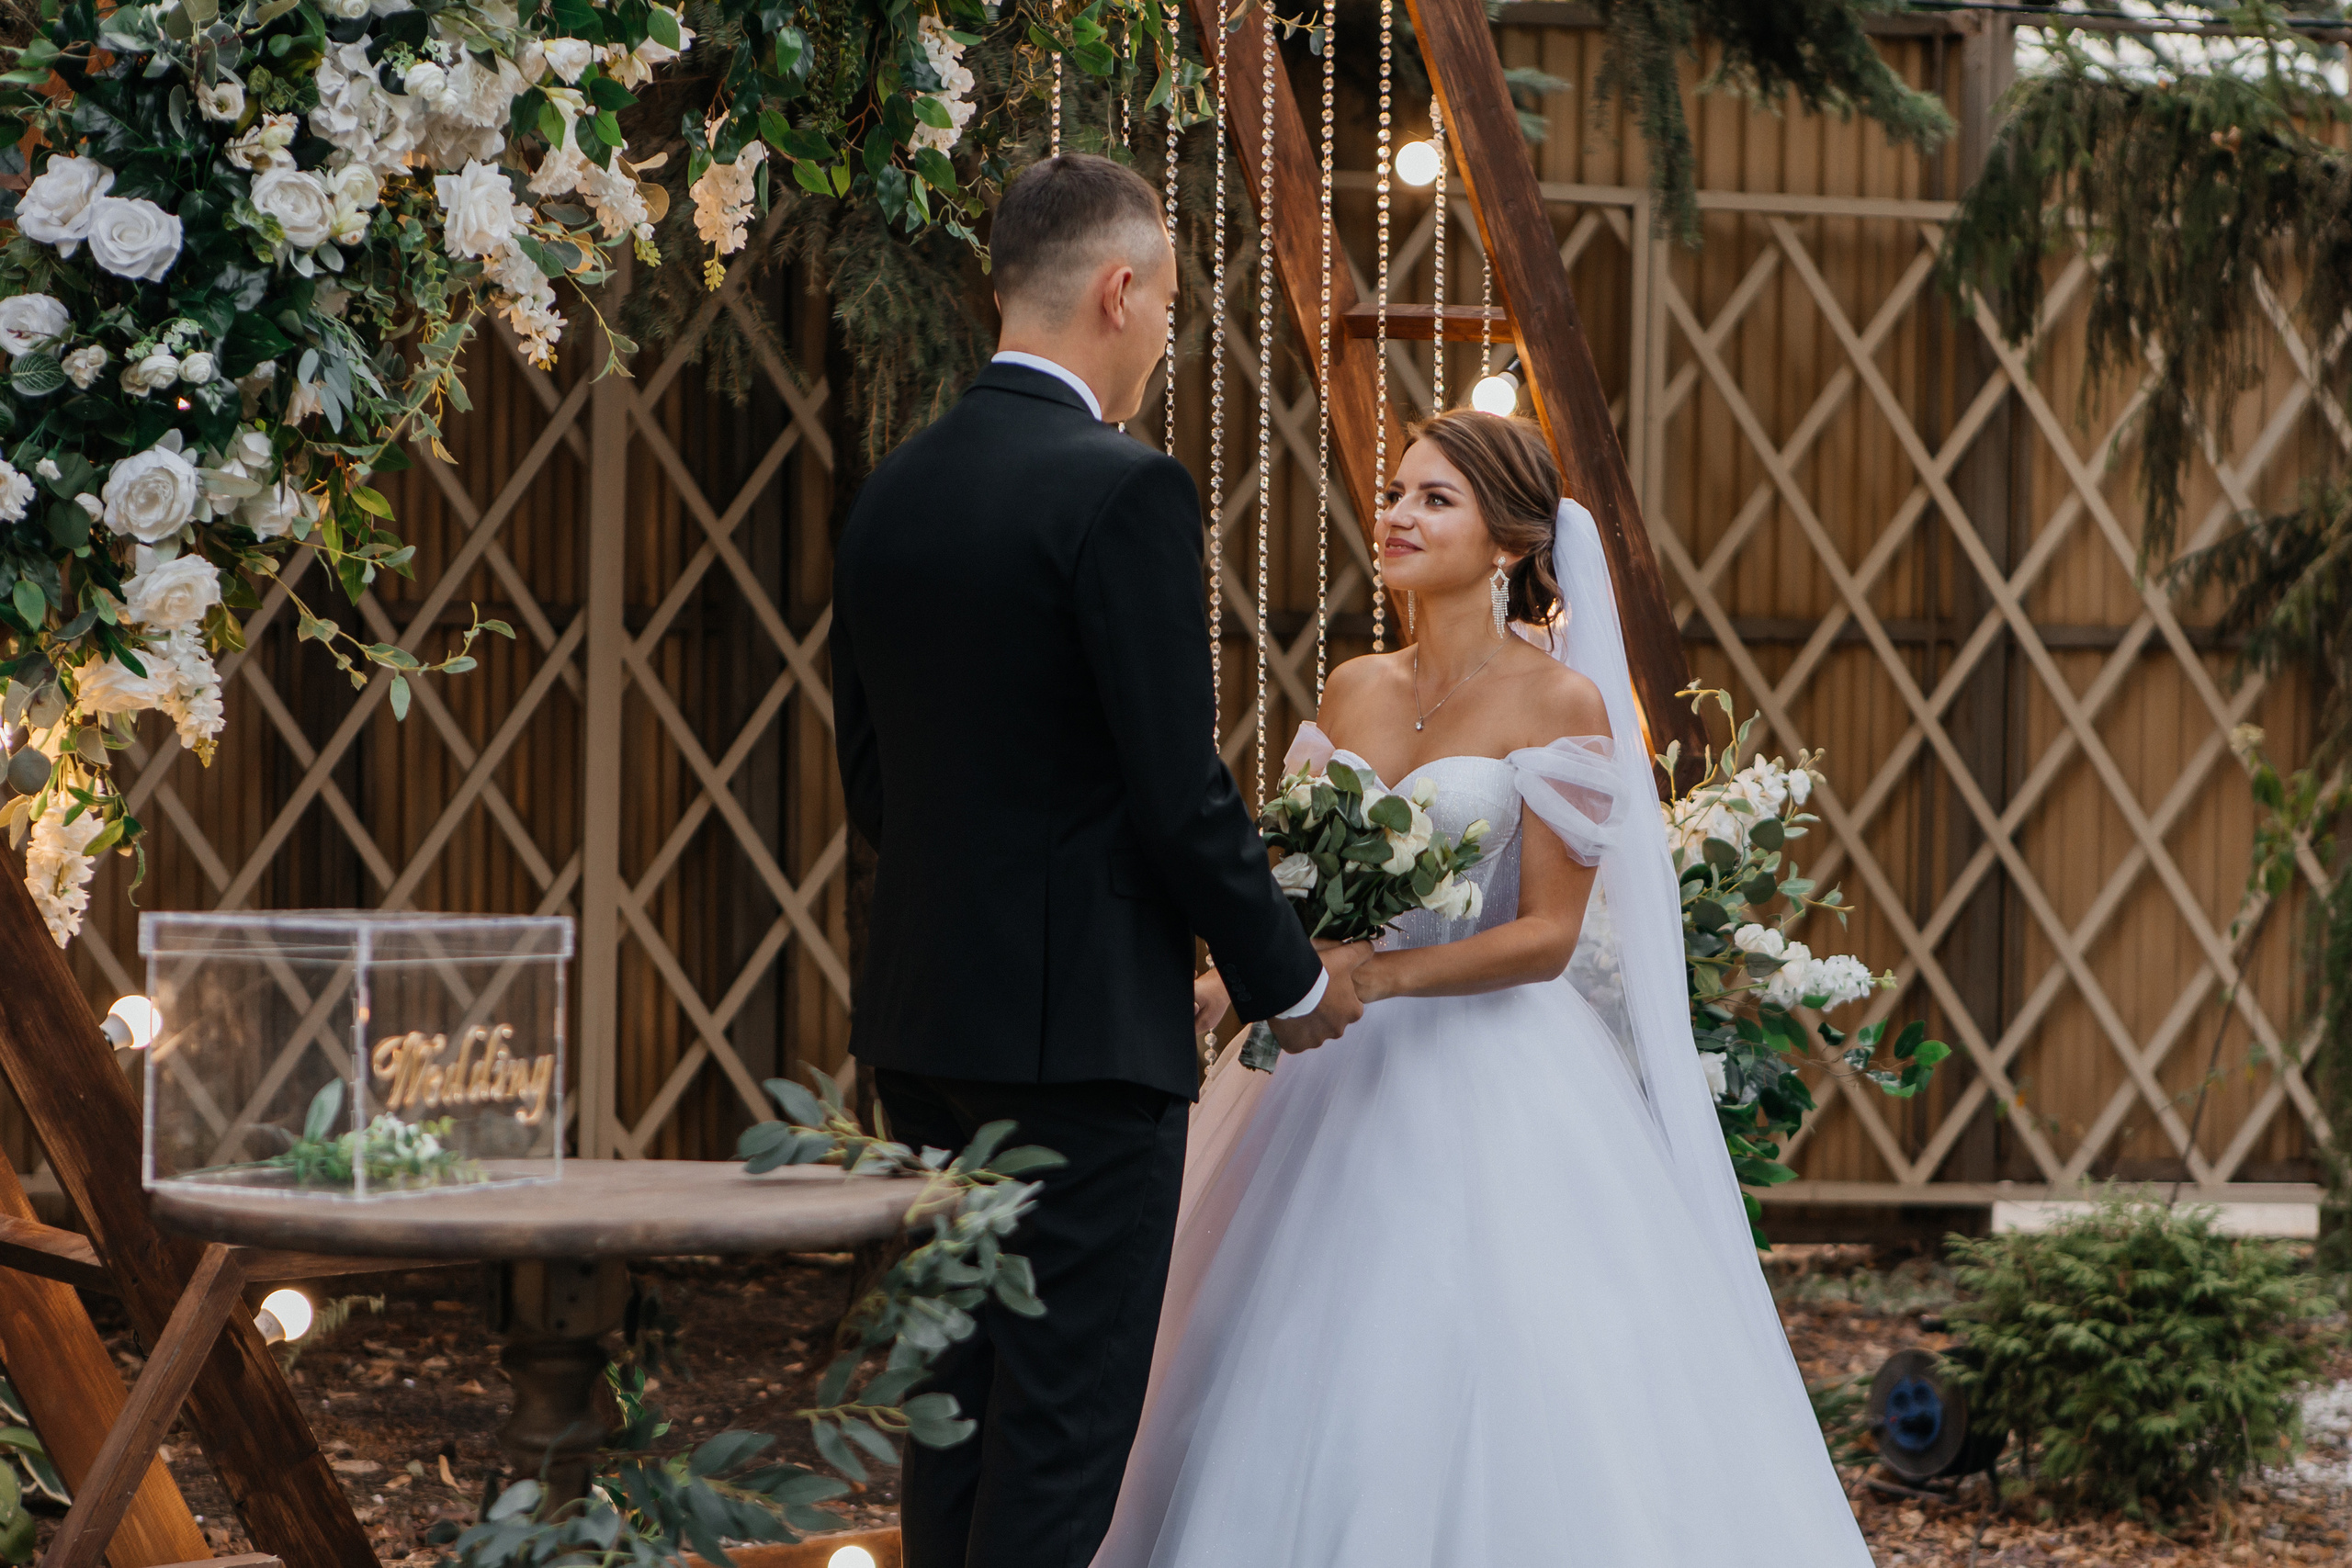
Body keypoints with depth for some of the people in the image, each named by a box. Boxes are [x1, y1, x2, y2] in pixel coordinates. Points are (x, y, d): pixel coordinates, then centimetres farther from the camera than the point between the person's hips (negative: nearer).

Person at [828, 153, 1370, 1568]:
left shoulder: (893, 492, 8)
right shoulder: (1126, 493, -15)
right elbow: (1185, 796, -17)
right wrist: (1294, 979, -3)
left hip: (922, 1020, 8)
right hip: (1084, 1027, -8)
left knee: (958, 1411, 14)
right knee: (1063, 1432, -4)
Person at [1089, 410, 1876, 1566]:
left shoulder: (1561, 703, -6)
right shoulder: (1352, 693, 11)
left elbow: (1548, 935, -11)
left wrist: (1372, 980, -22)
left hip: (1494, 1092, -5)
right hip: (1339, 1085, 5)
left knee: (1493, 1408, -8)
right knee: (1305, 1406, 2)